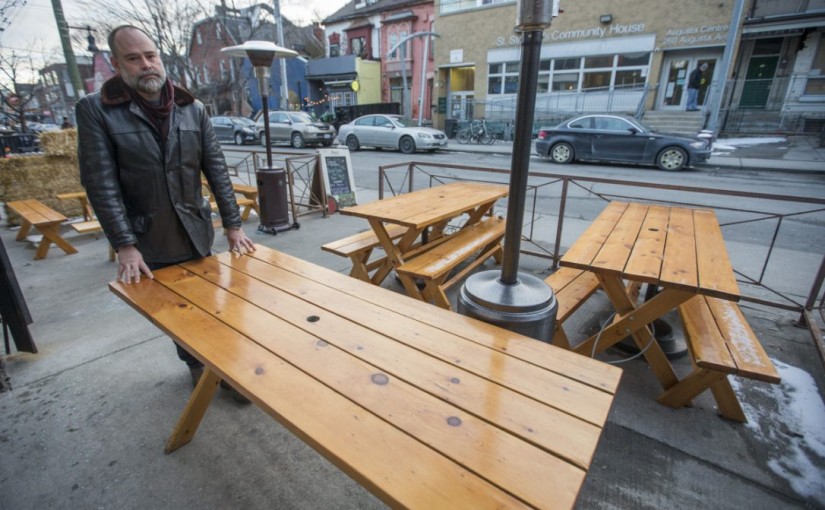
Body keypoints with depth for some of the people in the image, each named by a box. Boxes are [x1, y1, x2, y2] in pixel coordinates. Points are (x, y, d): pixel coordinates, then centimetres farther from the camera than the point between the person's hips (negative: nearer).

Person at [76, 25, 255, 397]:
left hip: (197, 234, 2)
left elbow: (216, 168, 1)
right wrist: (125, 245, -14)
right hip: (149, 243, -1)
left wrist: (233, 225, -4)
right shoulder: (95, 110, -4)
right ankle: (198, 367, 33)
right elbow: (101, 183, -8)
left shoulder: (192, 108, 3)